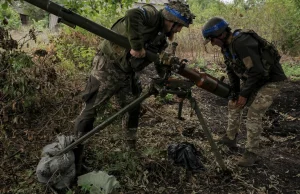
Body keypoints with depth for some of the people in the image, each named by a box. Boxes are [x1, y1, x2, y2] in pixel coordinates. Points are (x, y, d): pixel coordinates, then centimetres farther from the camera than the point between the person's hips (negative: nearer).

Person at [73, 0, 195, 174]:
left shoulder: (161, 38, 9)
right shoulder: (152, 15, -15)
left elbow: (161, 66, 14)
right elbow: (132, 15, -38)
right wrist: (137, 46, -33)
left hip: (128, 73, 9)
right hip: (109, 66, -9)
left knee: (133, 108, 14)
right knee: (91, 109, -4)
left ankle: (132, 146, 31)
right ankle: (74, 153, 6)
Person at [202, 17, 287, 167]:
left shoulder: (241, 42, -32)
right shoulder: (227, 46, -3)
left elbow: (257, 72, -31)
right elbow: (231, 71, 5)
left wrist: (244, 94, -23)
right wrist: (234, 93, -1)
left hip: (271, 80, -9)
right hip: (251, 79, 10)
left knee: (254, 113, -15)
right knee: (233, 104, 12)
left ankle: (252, 153, -1)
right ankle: (230, 138, 27)